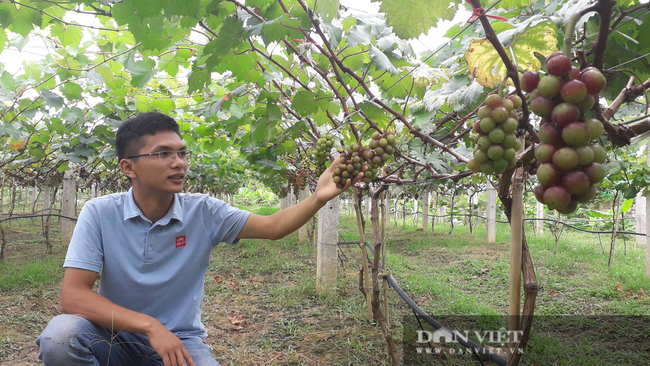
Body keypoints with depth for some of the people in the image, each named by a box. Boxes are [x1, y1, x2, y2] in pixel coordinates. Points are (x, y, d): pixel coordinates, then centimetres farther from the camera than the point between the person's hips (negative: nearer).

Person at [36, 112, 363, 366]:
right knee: (60, 335, -30)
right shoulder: (100, 213, -12)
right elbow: (73, 295, -19)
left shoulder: (202, 212, -8)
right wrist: (150, 325, -31)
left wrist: (319, 197, -29)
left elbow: (273, 227, -10)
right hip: (119, 338, -1)